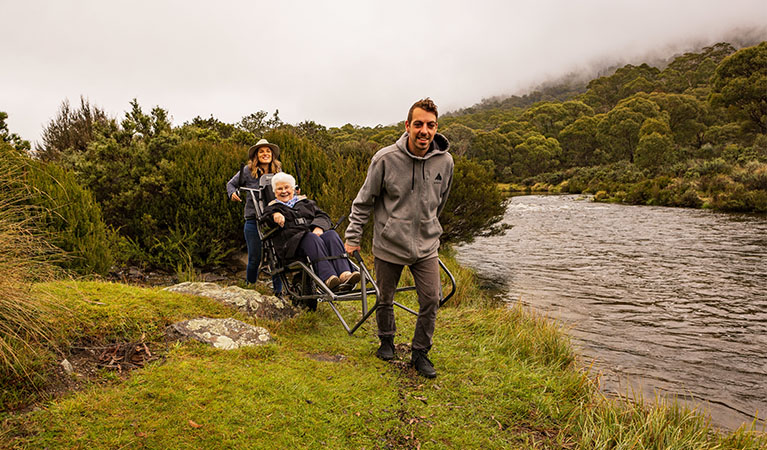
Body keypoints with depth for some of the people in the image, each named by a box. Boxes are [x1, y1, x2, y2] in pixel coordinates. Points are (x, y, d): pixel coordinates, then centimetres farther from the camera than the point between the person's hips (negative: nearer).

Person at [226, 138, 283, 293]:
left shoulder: (278, 172, 10)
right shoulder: (248, 170, 1)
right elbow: (231, 184, 14)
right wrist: (233, 193, -6)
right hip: (253, 220, -2)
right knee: (254, 258, 3)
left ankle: (278, 290, 13)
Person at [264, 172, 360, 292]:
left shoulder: (305, 202, 32)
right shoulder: (273, 207, 25)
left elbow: (323, 216, 19)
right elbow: (266, 216, 1)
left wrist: (319, 227, -5)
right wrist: (274, 216, -25)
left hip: (315, 234, 3)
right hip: (292, 241, -3)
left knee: (332, 234, -30)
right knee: (312, 238, -36)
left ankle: (344, 274, -50)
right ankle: (328, 277, -54)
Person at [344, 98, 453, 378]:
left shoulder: (444, 161, -5)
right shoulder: (385, 159, -15)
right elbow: (364, 200, -3)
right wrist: (353, 237, -1)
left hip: (426, 245, 2)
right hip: (389, 243, -2)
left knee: (431, 299, -1)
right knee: (385, 299, 13)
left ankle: (420, 353, 19)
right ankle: (386, 340, 39)